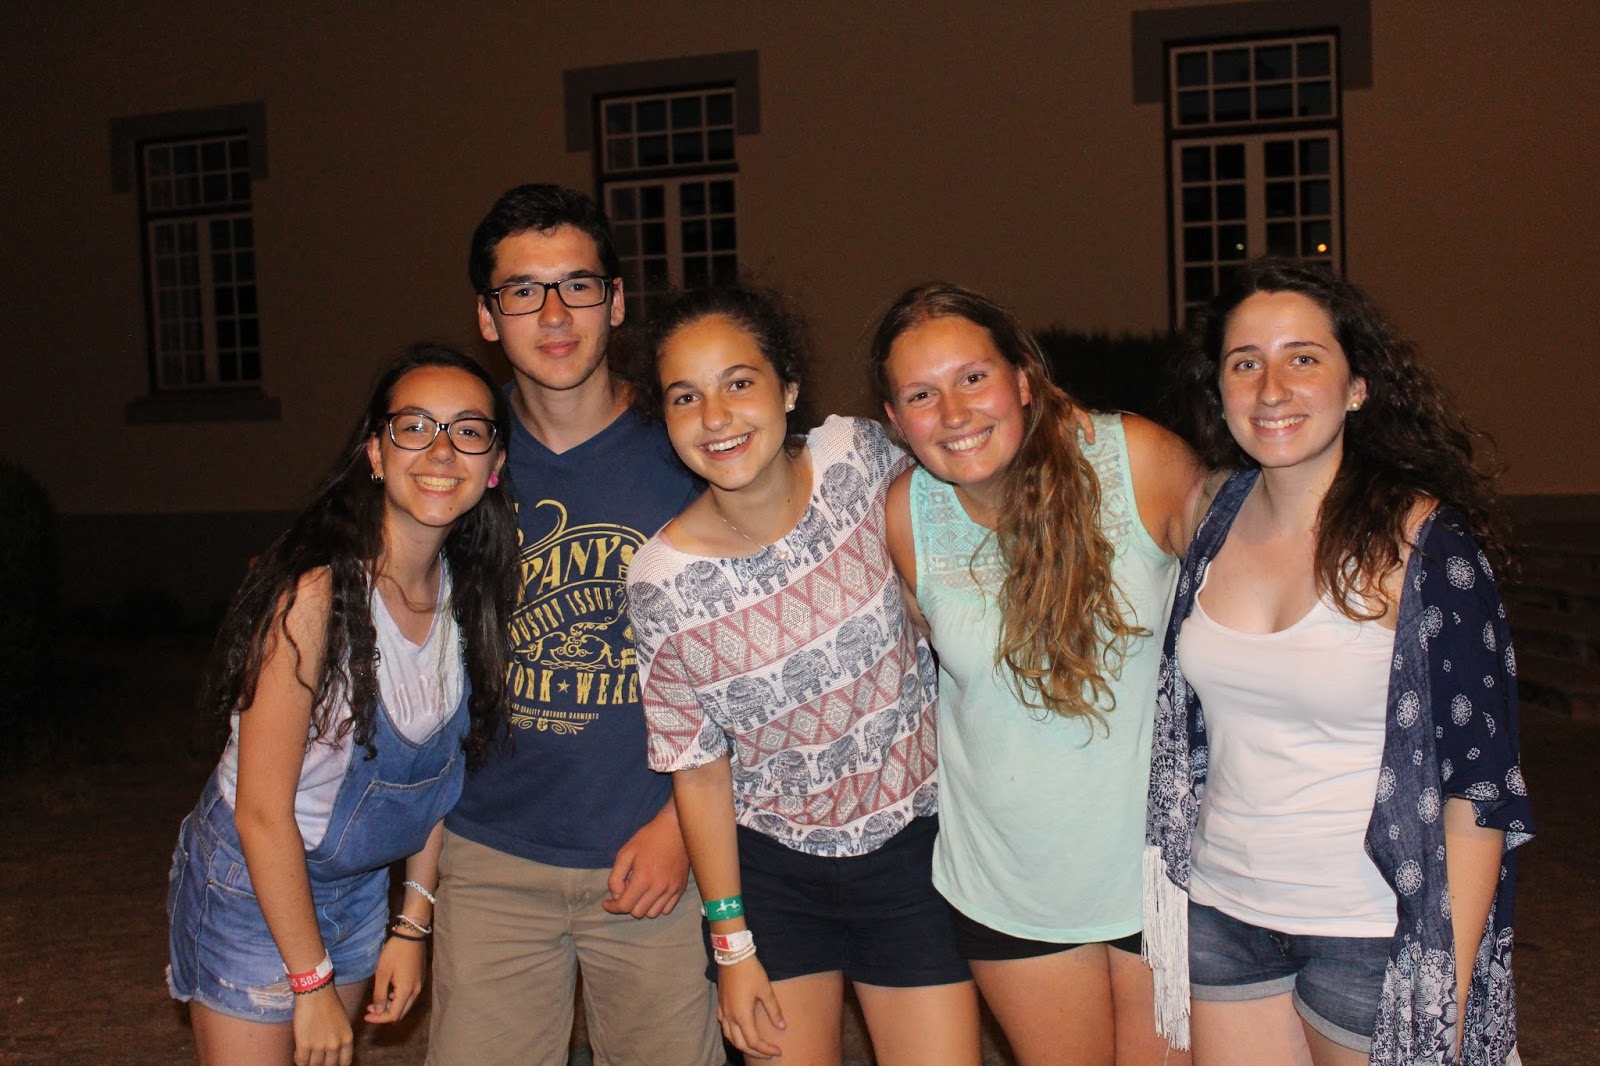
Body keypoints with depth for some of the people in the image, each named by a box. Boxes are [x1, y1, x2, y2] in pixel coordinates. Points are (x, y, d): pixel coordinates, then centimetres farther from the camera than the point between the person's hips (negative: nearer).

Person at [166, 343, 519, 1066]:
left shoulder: (468, 592, -7)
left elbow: (438, 761, 4)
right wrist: (313, 983, -17)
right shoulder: (318, 593, -28)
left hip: (363, 886, 6)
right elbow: (262, 814, -23)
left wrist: (413, 924, 2)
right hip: (253, 889, -6)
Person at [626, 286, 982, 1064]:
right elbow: (699, 768, -6)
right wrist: (731, 942, -1)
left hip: (913, 847, 1)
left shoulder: (859, 461, -15)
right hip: (771, 869, 0)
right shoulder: (661, 583, -16)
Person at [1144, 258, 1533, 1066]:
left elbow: (1479, 783, -12)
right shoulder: (1213, 522, 1)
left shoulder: (1426, 543, -13)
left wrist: (1448, 992, -13)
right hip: (1222, 914, 4)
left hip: (1372, 933, -4)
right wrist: (1170, 893, 10)